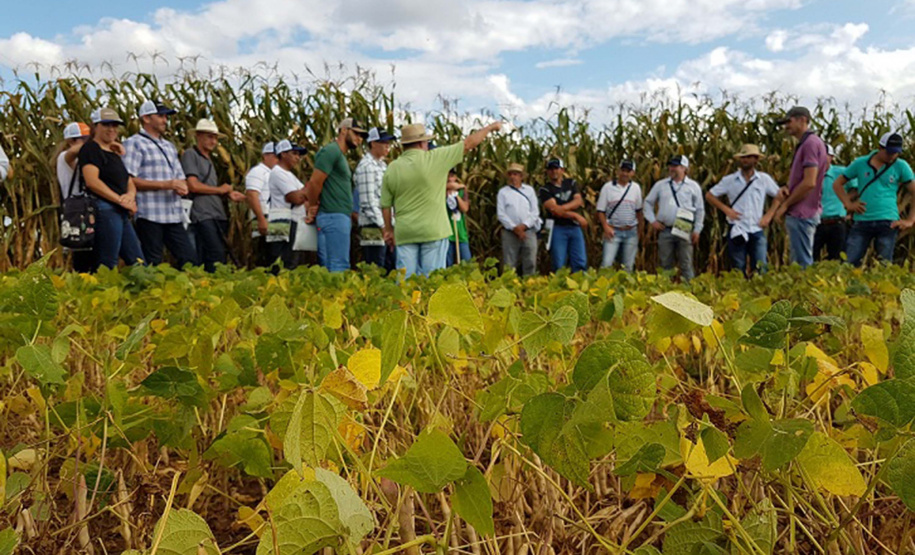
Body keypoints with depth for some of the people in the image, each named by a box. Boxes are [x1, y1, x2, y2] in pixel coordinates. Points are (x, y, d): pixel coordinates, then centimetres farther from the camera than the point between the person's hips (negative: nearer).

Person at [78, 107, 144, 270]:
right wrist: (121, 200, -16)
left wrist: (130, 195, -3)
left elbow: (130, 184, 21)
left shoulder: (115, 154, 23)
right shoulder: (91, 148, -2)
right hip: (105, 209, -9)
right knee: (107, 266, -8)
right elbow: (92, 182, -16)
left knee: (138, 264, 7)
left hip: (121, 214, 9)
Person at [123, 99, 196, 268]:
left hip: (174, 216, 7)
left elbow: (180, 177, 26)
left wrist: (182, 187, 1)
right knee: (152, 265, -2)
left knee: (190, 260, 3)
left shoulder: (169, 146, 22)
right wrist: (165, 185, -15)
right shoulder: (134, 143, -1)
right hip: (150, 215, -7)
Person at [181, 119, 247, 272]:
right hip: (203, 215, -9)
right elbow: (193, 186, -12)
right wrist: (220, 190, -1)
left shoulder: (209, 159, 25)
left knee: (222, 255, 5)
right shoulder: (190, 154, -1)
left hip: (218, 215, 9)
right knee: (217, 257, -18)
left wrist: (229, 194, 8)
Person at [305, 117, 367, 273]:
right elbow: (315, 182, -14)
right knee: (339, 267, -12)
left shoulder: (340, 155, 23)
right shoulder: (331, 151, -7)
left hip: (342, 217, 10)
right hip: (334, 216, -10)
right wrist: (313, 208, -1)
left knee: (328, 269, 8)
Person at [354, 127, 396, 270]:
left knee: (391, 270, 9)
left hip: (386, 226, 9)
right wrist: (383, 227, -17)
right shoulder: (366, 167, -9)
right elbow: (368, 203, -15)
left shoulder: (382, 165, 18)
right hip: (373, 227, -9)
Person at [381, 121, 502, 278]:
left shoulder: (392, 168, 2)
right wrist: (491, 127, 16)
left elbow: (385, 205, 7)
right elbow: (469, 143, 3)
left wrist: (389, 229, 21)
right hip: (433, 231, -3)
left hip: (404, 233, 3)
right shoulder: (434, 159, -6)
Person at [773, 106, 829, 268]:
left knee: (802, 264, -6)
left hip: (802, 214, -10)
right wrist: (787, 188, 3)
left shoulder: (811, 143, -15)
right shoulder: (804, 144, 17)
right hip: (799, 214, 10)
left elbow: (809, 182, -22)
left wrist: (785, 205, -13)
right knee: (799, 263, 15)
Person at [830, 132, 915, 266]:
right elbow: (837, 184, 13)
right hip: (861, 221, 1)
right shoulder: (861, 163, 6)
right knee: (850, 263, 0)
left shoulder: (901, 166, 5)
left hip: (888, 223, -1)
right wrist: (848, 204, 0)